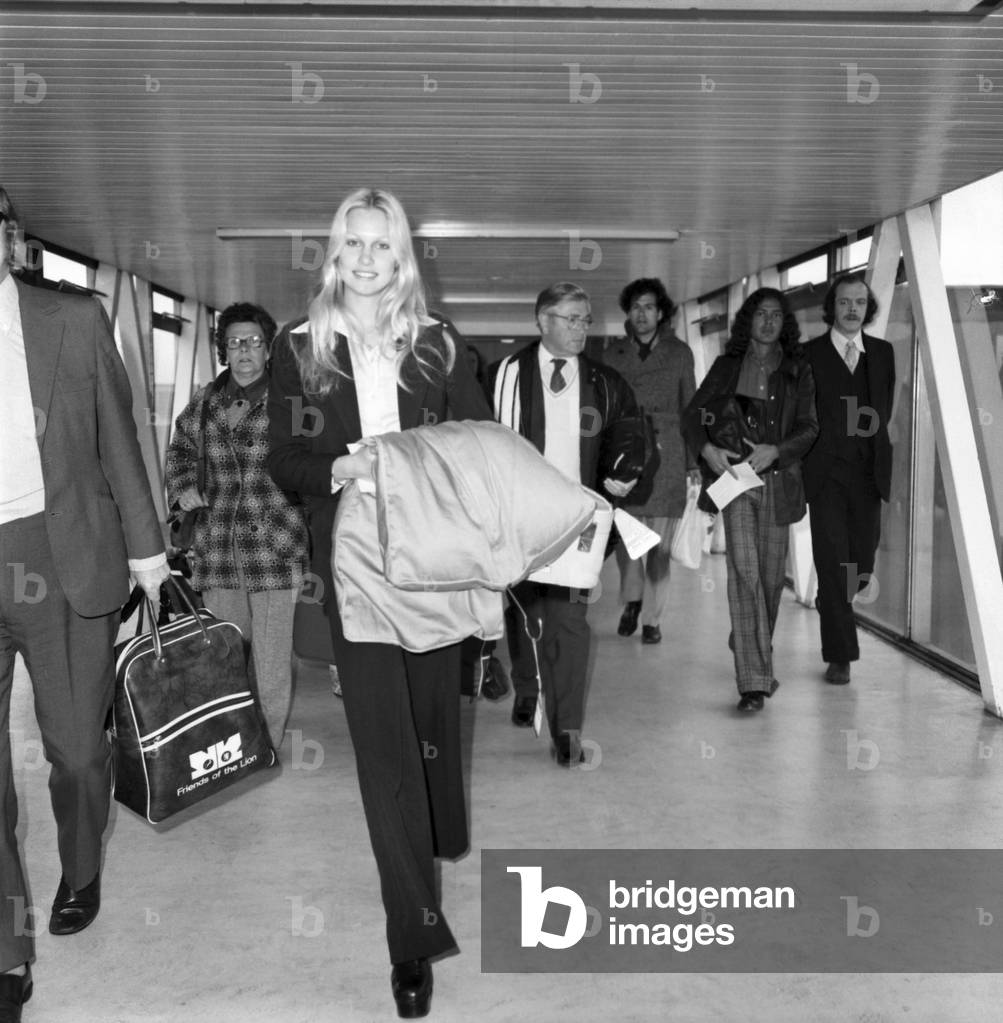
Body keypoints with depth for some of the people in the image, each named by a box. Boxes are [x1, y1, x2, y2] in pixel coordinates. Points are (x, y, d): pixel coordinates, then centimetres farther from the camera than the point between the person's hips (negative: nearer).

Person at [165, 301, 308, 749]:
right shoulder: (205, 401, 11)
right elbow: (180, 448, 27)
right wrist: (182, 487, 11)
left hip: (274, 545, -4)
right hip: (217, 550, 4)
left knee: (272, 662, -1)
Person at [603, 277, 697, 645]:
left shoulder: (679, 353, 8)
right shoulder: (613, 354, 10)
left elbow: (690, 408, 10)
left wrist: (693, 459, 4)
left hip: (666, 458, 0)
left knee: (659, 542, 1)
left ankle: (652, 617, 13)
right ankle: (632, 597, 19)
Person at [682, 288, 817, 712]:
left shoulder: (798, 371, 10)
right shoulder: (728, 366, 9)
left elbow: (809, 427, 4)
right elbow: (692, 414, 9)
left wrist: (775, 450, -14)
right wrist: (707, 449, -10)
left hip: (778, 481, 2)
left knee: (771, 576, 7)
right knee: (744, 572, -13)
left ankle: (756, 657, 33)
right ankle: (753, 681, -14)